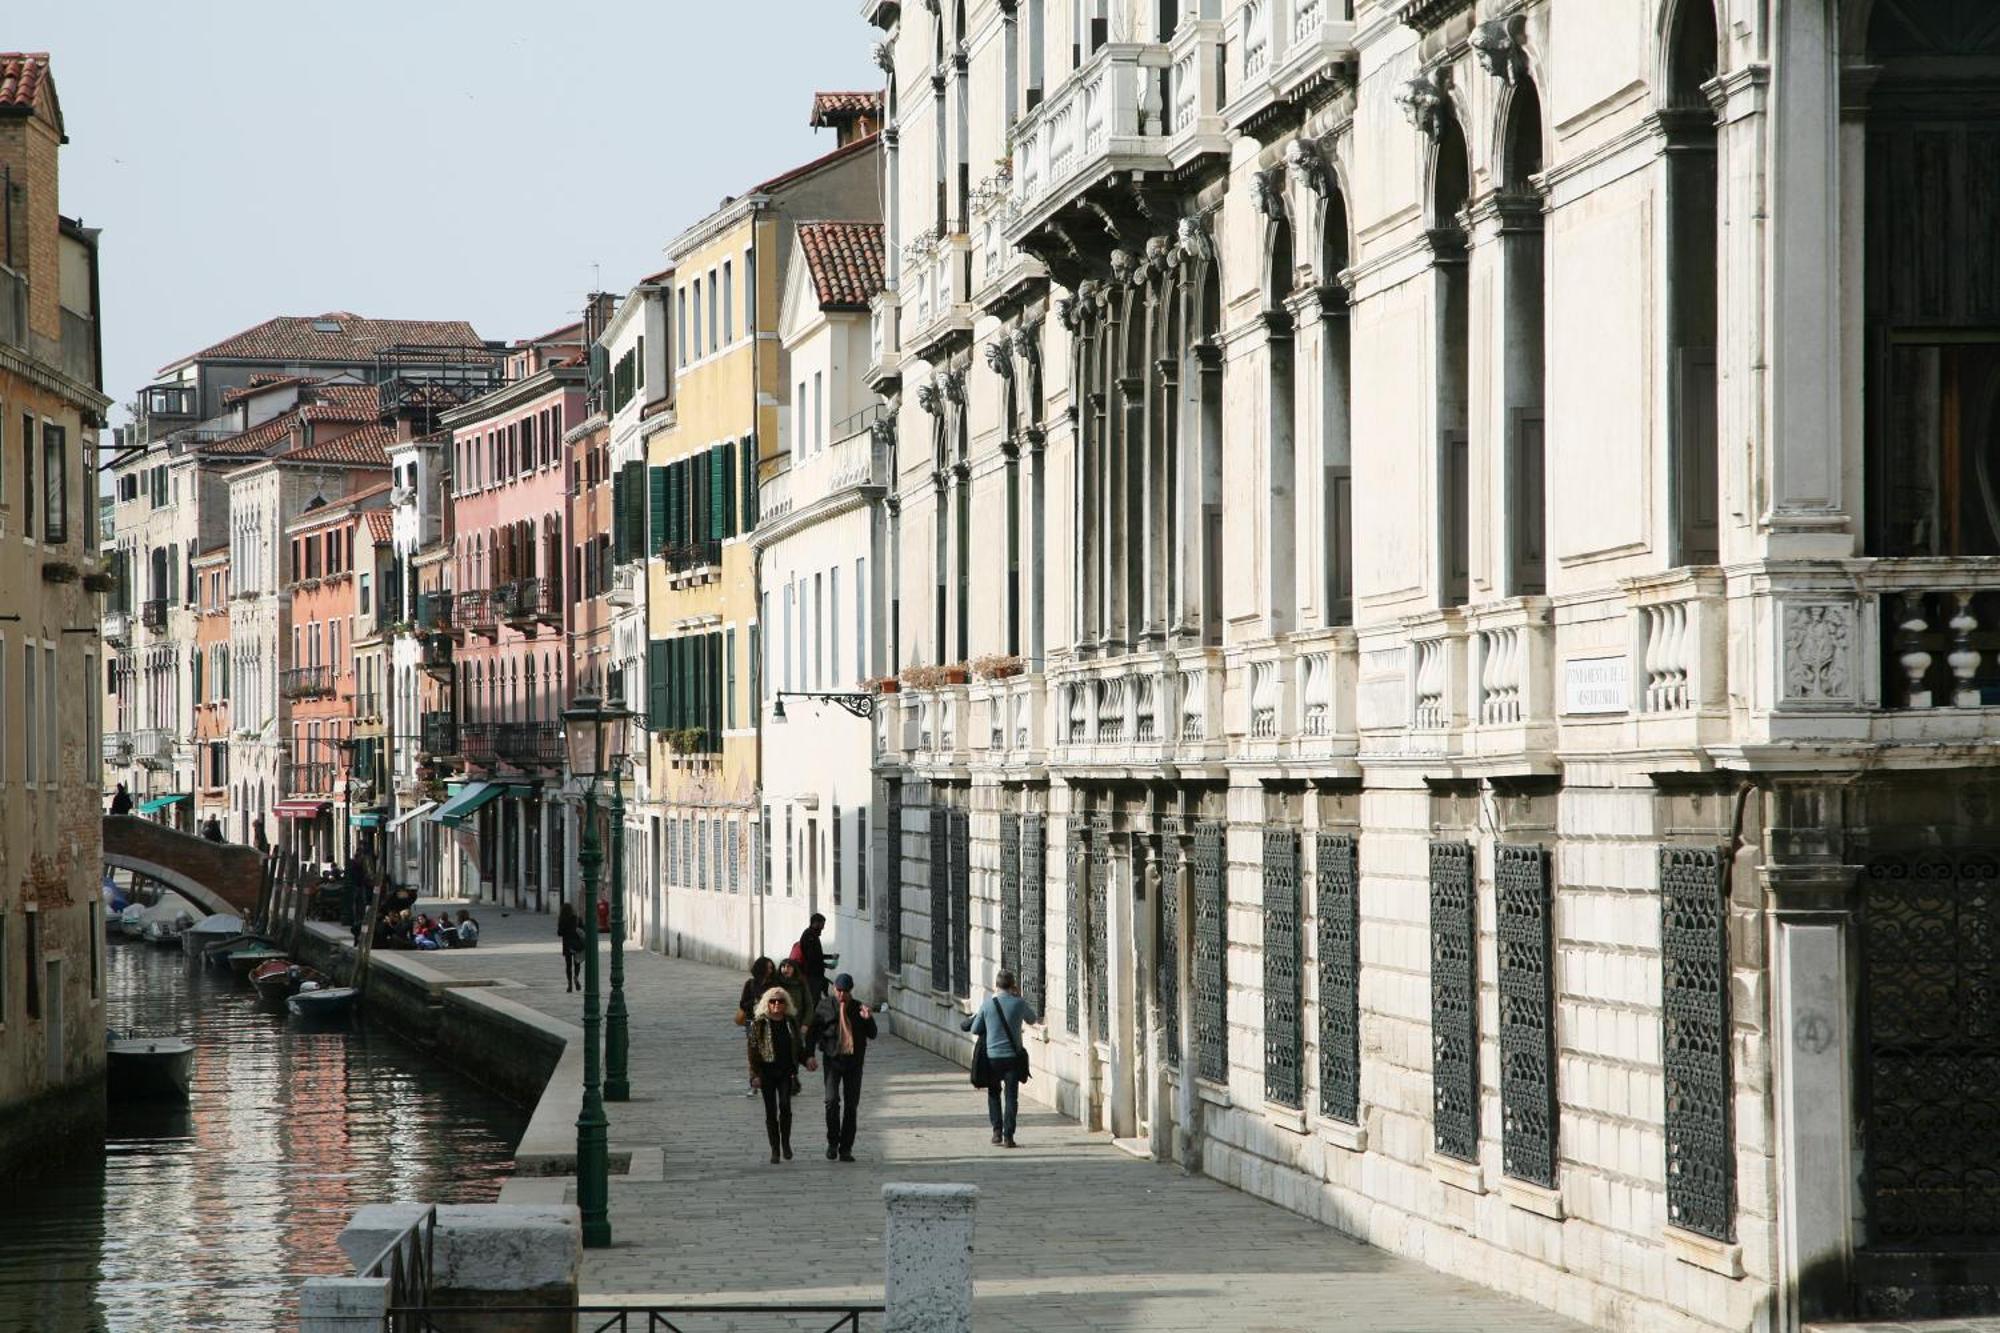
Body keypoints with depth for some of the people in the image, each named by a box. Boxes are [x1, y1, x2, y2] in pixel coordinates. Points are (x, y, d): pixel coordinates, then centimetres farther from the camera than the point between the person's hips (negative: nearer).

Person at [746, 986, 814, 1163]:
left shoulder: (791, 1022, 9)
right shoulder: (759, 1023, 0)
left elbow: (799, 1047, 17)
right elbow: (753, 1049, -2)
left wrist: (807, 1059, -2)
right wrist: (755, 1074, -9)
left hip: (786, 1071, 1)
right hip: (767, 1071, -1)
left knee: (785, 1105, -17)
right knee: (770, 1111, 1)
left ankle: (786, 1142, 3)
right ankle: (775, 1150, 9)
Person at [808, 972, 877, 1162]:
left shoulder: (858, 1008, 7)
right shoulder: (825, 1006, 2)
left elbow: (872, 1035, 8)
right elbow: (813, 1032, 5)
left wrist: (867, 1019, -11)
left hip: (854, 1060, 2)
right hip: (832, 1059, -2)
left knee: (851, 1105, 4)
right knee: (832, 1100, -15)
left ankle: (846, 1148, 11)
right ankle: (832, 1142, 4)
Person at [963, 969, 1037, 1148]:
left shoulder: (988, 1003, -4)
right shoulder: (1019, 1003, -6)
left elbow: (975, 1029, 3)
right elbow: (1032, 1019, 14)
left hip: (992, 1055, 1)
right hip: (1013, 1056, -1)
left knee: (994, 1093, 18)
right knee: (1011, 1096, 3)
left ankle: (997, 1131, 10)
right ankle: (1008, 1136, -4)